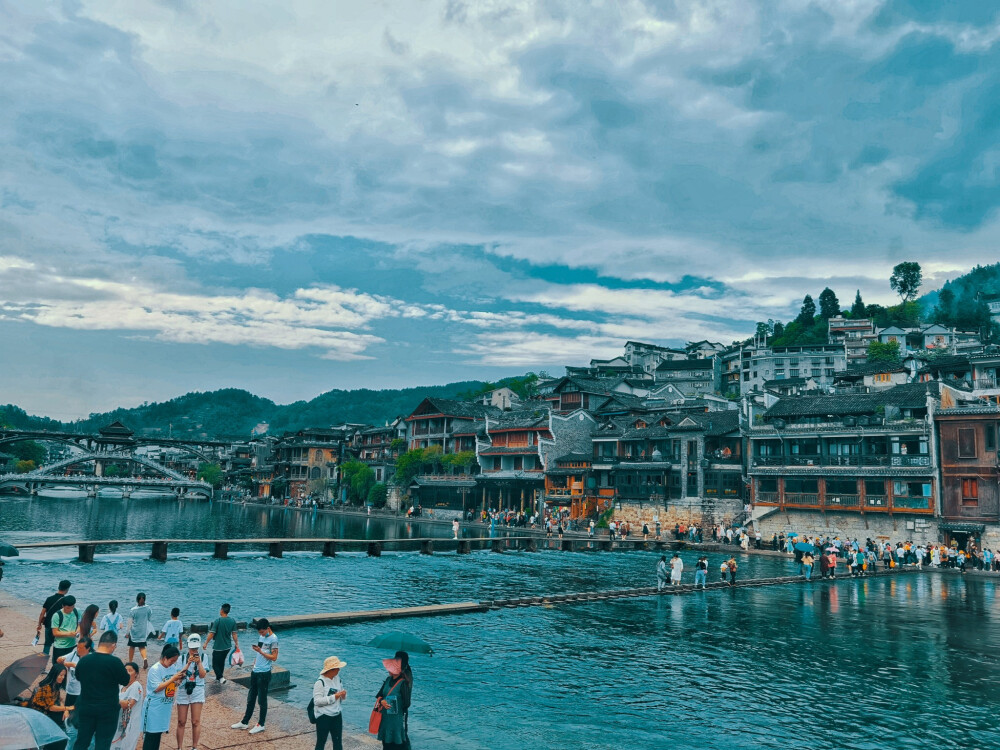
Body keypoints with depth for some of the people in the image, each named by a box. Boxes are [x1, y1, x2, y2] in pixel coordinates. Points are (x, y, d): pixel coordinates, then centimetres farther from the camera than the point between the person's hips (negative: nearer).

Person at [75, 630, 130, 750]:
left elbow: (78, 677, 15)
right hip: (108, 709, -4)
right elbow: (125, 681, -9)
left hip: (85, 707, 4)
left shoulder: (83, 660, -4)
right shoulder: (114, 662, -19)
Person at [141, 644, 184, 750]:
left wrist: (179, 680, -9)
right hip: (154, 708, -6)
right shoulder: (155, 669, -16)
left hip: (166, 707, 6)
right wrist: (173, 679, -24)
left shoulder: (174, 667, 3)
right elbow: (157, 688, -21)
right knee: (151, 733, 0)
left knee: (159, 732, 13)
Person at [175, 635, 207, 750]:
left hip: (197, 691, -1)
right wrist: (188, 663, -24)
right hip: (183, 690, 1)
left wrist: (198, 662, -23)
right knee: (181, 722, 7)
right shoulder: (182, 657, -4)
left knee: (196, 722, 0)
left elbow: (202, 675, -10)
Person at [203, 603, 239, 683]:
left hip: (218, 647, -6)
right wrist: (237, 645, 10)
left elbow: (211, 634, -16)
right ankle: (218, 678, 34)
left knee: (215, 664, 6)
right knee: (222, 662, 22)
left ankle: (221, 678, -9)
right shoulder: (232, 621, -3)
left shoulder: (218, 620, -18)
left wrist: (206, 643, -3)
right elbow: (234, 634, 1)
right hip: (228, 647, 6)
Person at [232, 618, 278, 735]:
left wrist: (260, 651, -22)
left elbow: (274, 657, -17)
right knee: (251, 698, 16)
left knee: (262, 700, 3)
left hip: (264, 673, -8)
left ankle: (261, 724, 14)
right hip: (255, 671, 8)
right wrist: (256, 660, 5)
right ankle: (245, 722, 27)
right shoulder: (261, 636, 10)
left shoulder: (273, 639, -14)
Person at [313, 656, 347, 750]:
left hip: (337, 716, 6)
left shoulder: (337, 679, 2)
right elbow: (317, 701, -24)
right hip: (323, 717, -6)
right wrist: (334, 697, -27)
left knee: (338, 742, 13)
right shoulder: (320, 682, -19)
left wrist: (343, 695, -12)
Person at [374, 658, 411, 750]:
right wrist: (382, 701, -12)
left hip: (397, 720, -6)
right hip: (385, 717, 6)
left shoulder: (403, 683, -16)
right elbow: (379, 695, 8)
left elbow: (406, 703, -16)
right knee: (386, 743, 15)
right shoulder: (388, 680, 4)